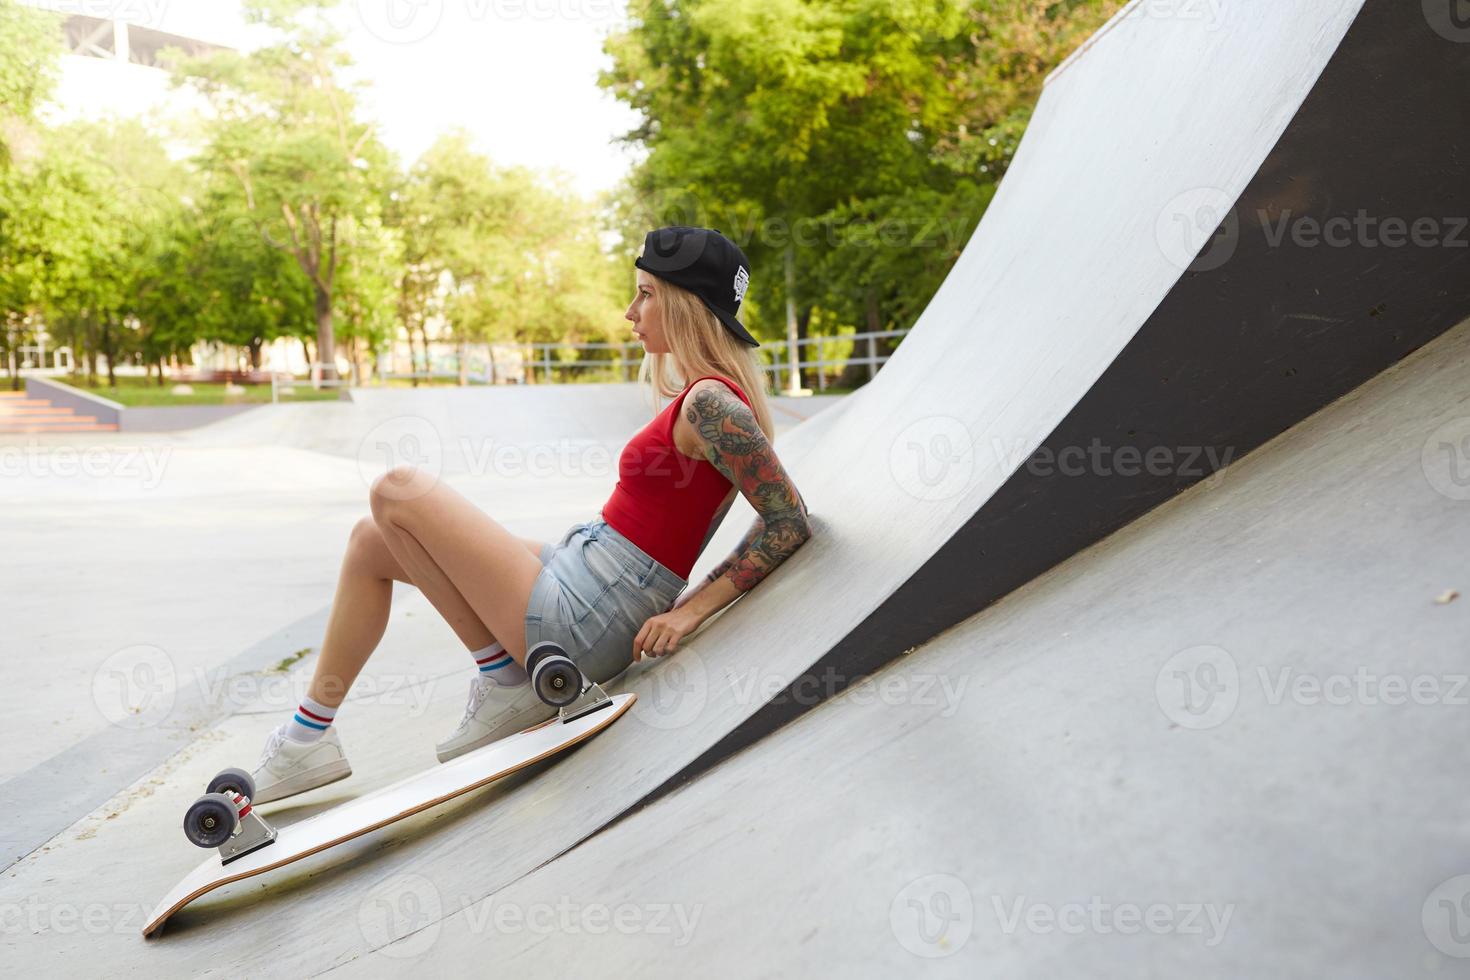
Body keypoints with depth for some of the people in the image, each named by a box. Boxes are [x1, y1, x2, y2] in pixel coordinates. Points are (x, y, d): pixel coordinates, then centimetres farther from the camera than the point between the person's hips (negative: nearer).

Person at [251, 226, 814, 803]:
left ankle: (502, 678, 1)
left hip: (577, 625, -10)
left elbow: (791, 523, -21)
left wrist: (690, 610, -17)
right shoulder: (705, 392, 9)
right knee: (372, 541, 13)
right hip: (579, 582, 10)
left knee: (397, 491, -7)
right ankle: (309, 736, 18)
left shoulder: (708, 402, -18)